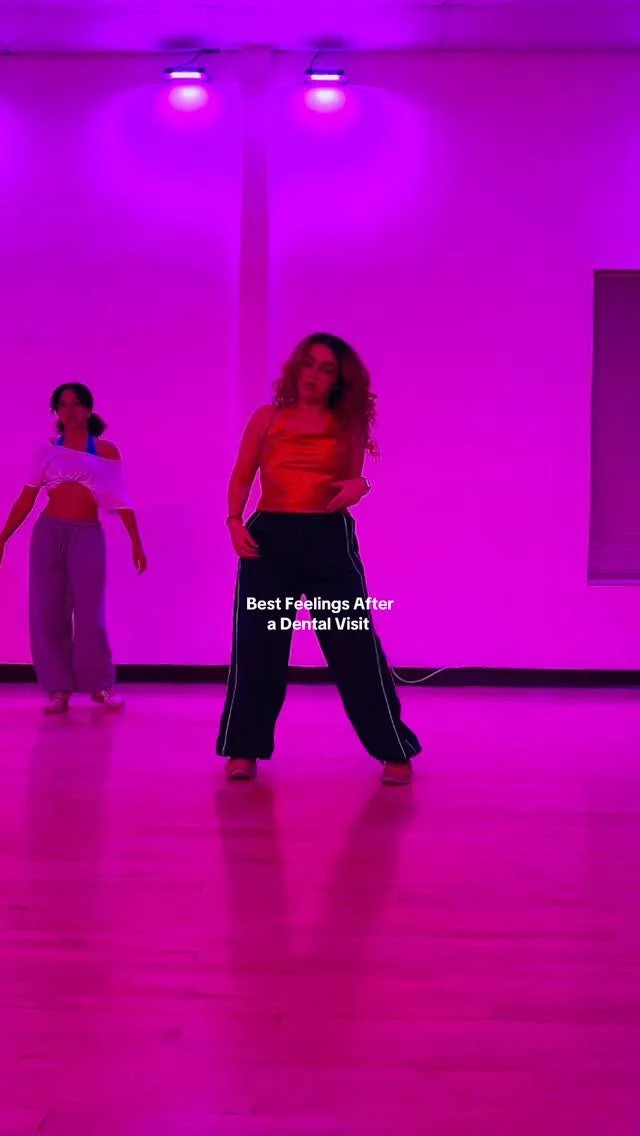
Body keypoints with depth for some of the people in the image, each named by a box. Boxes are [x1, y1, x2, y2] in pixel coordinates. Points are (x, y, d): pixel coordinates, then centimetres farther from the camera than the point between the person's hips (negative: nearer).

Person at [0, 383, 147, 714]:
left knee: (90, 612, -4)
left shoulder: (106, 451, 5)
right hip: (48, 531, 2)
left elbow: (121, 501, 3)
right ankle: (59, 688, 6)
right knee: (47, 612, -1)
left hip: (88, 535, -1)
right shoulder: (47, 450, 7)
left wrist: (136, 542, -3)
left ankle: (100, 684, 10)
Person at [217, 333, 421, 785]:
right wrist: (235, 521, -7)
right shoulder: (267, 418, 10)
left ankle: (395, 752, 7)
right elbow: (241, 477, 10)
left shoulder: (348, 425, 9)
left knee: (355, 646, -2)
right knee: (255, 646, 3)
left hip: (328, 539, -1)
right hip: (269, 536, 1)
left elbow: (354, 479, 11)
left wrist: (358, 487, -13)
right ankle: (244, 750, 16)